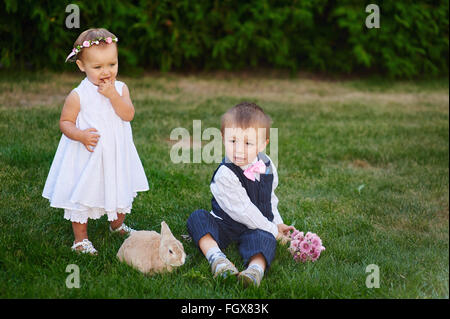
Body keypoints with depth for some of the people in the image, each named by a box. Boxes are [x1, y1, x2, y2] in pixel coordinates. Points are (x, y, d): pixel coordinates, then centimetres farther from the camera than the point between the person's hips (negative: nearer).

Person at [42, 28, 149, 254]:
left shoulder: (120, 89, -3)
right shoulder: (78, 96, -14)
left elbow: (128, 115, -15)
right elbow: (65, 122, -8)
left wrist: (113, 96, -27)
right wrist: (80, 135, -26)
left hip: (116, 155, 4)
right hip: (87, 157, -4)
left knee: (121, 194, 21)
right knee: (82, 198, 5)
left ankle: (117, 225, 48)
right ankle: (80, 239, 23)